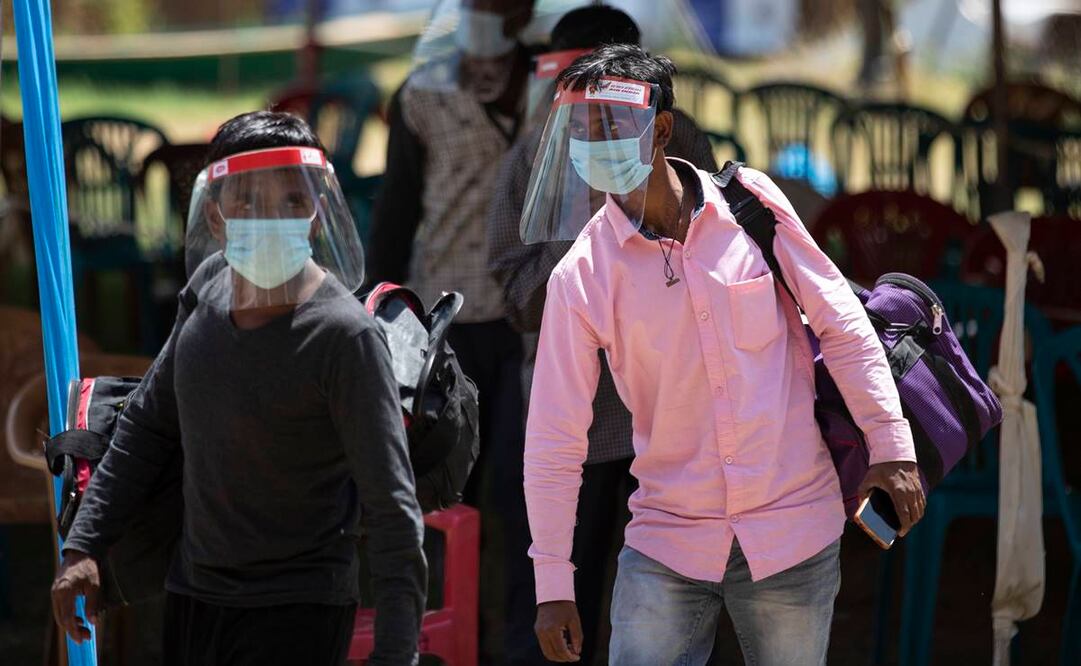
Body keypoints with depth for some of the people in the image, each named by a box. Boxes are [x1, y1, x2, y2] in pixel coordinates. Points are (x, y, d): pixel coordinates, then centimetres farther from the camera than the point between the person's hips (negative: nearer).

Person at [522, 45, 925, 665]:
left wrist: (891, 444, -2)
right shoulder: (581, 275, -7)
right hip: (666, 542, 0)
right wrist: (553, 584, -5)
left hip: (793, 529, 0)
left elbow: (841, 323, 2)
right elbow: (554, 441, -5)